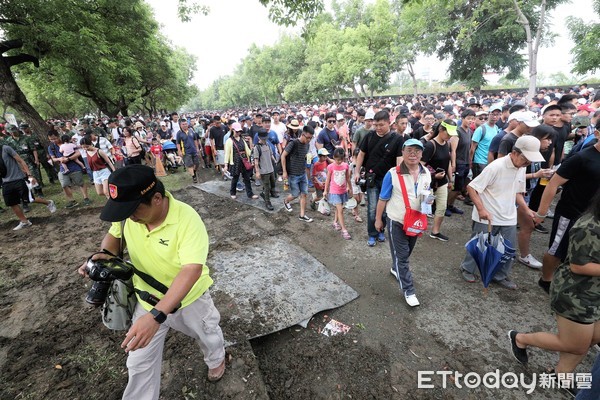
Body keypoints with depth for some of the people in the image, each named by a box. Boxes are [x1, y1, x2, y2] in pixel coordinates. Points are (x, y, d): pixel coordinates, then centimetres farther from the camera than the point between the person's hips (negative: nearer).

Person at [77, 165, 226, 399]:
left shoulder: (187, 219, -35)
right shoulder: (128, 213, -17)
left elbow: (192, 270, -41)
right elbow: (114, 234, 6)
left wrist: (156, 315, -48)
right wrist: (105, 255, -16)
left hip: (190, 297, -3)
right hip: (148, 300, 4)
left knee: (208, 335, 26)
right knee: (140, 362, 17)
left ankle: (216, 359, 61)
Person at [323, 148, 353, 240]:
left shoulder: (346, 165, -4)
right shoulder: (331, 167, -12)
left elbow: (348, 178, 9)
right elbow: (328, 179, -2)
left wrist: (350, 188, 17)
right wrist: (325, 191, 3)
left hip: (343, 191, 4)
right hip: (334, 191, -4)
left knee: (339, 208, 18)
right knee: (340, 209, -7)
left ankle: (335, 222, 41)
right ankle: (344, 230, -4)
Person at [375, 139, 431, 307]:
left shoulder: (426, 173, -2)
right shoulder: (393, 174, -18)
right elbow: (383, 199, -11)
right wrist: (378, 219, -6)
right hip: (396, 221, -5)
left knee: (407, 252, 23)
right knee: (401, 255, 2)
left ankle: (396, 269, 51)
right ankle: (408, 290, 15)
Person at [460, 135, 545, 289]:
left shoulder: (521, 169, 3)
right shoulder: (496, 167, -21)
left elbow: (517, 192, 17)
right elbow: (471, 187, -20)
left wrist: (527, 210, 4)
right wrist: (481, 209, -28)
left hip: (509, 219, 7)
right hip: (487, 218, -7)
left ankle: (500, 275, 35)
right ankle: (467, 268, 32)